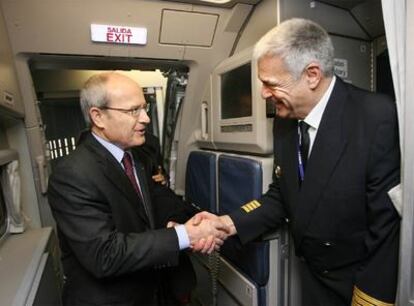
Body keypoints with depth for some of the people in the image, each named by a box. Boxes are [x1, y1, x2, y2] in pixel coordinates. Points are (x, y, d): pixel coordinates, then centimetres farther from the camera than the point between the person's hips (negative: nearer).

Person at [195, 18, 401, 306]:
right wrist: (228, 223, -12)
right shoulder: (285, 120, -5)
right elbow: (281, 195, 0)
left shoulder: (378, 116, -24)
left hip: (367, 281, -5)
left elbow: (388, 222, -22)